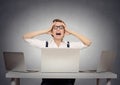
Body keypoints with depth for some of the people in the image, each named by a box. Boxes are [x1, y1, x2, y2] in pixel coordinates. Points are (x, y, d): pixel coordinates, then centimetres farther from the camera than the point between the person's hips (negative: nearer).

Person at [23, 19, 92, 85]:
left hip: (66, 78, 1)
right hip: (48, 78, 0)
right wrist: (46, 31, -1)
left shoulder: (70, 45, 6)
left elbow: (88, 43, -4)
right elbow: (26, 37, 1)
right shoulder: (45, 44, 5)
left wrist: (70, 32, -3)